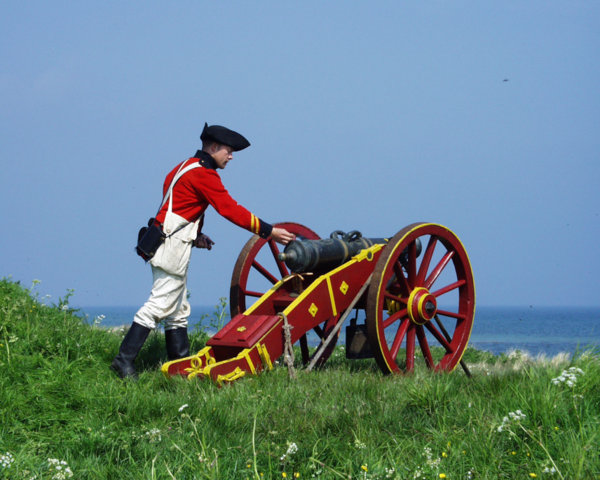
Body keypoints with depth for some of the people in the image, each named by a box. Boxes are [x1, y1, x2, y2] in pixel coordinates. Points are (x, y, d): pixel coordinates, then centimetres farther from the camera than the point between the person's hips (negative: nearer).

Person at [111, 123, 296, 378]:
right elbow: (231, 210, -16)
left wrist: (195, 236, 15)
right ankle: (124, 360, -17)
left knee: (178, 310, 12)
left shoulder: (185, 168, 20)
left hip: (172, 246, 11)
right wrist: (269, 231, -12)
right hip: (174, 248, -11)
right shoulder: (204, 175, -11)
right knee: (160, 304, -13)